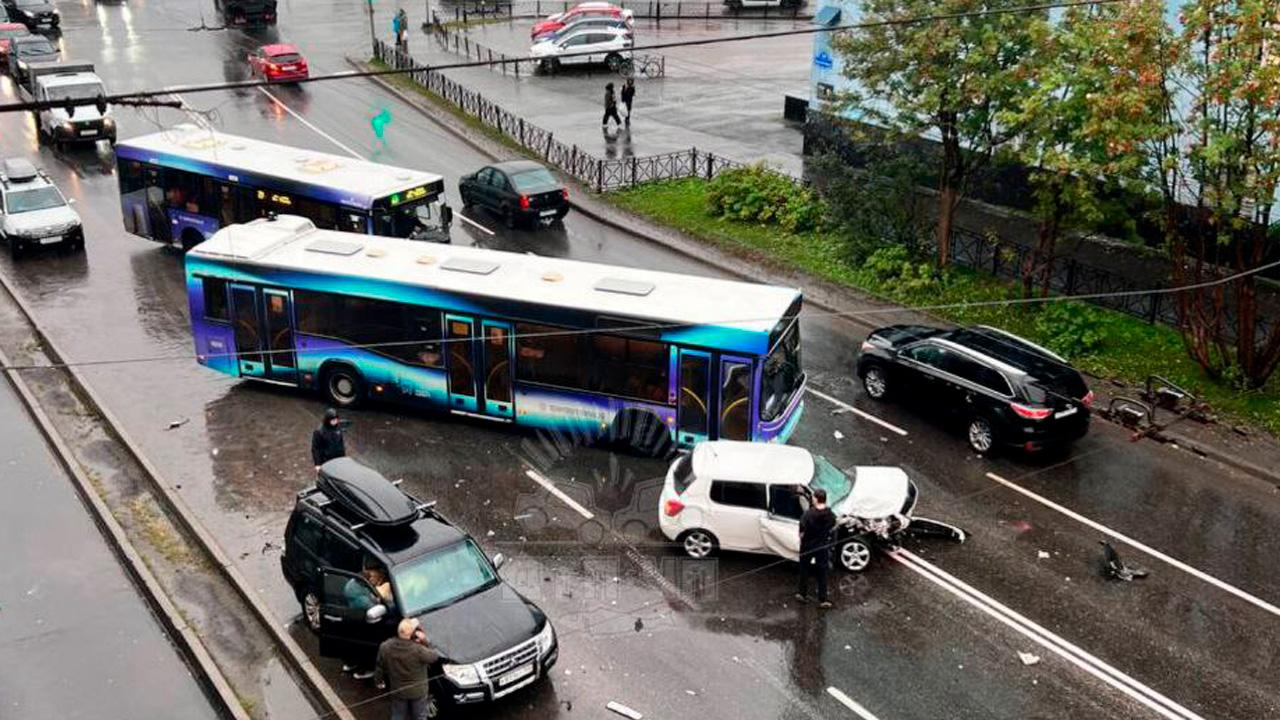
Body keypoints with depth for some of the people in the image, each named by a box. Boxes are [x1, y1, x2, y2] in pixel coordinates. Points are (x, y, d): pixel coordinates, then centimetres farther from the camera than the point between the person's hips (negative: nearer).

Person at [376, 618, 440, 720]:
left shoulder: (385, 647, -20)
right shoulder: (418, 649, -32)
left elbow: (380, 667, -4)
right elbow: (434, 657, -15)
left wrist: (378, 681, 14)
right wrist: (424, 642, -17)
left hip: (397, 691, 3)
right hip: (418, 691, -3)